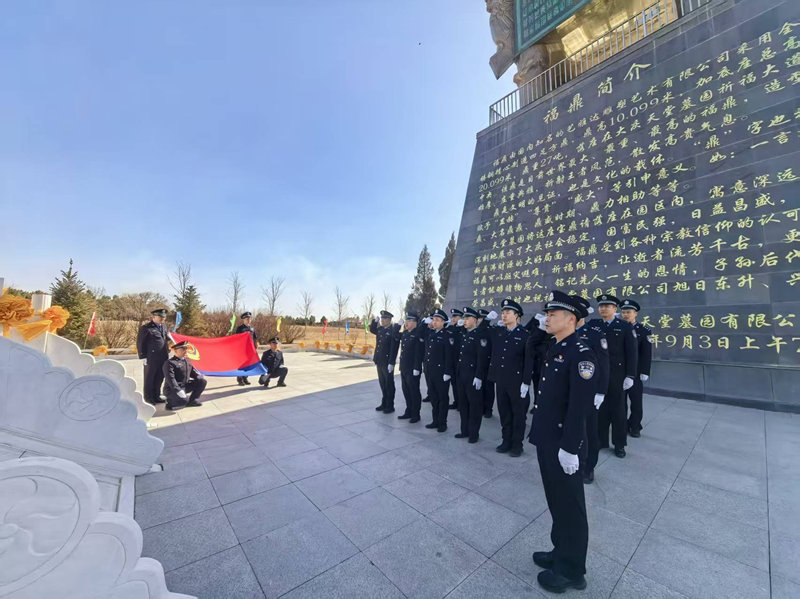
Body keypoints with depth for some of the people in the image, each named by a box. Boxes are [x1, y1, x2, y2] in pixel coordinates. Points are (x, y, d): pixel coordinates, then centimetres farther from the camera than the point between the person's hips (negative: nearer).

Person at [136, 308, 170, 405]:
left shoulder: (164, 327, 13)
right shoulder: (146, 328, -8)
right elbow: (140, 343, -6)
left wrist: (167, 352, 15)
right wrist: (143, 356, -8)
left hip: (163, 358, 6)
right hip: (151, 358, -6)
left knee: (160, 378, 13)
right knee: (149, 378, 6)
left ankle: (156, 396, 26)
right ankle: (148, 397, 19)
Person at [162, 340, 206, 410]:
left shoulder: (187, 362, 14)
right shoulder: (169, 363, -12)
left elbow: (194, 373, 15)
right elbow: (170, 379, -21)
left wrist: (200, 377, -8)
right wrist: (178, 391, -32)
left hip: (185, 386, 8)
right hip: (173, 389, -8)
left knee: (202, 381, -8)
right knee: (183, 400, -33)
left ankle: (191, 400, 4)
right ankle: (170, 402, 1)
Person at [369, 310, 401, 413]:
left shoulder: (394, 331, -15)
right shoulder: (380, 329, 7)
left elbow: (394, 348, -19)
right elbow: (372, 330, 26)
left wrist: (391, 363, -22)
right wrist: (375, 321, 9)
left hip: (388, 362, -7)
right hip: (380, 362, 7)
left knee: (389, 384, 5)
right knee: (382, 383, 17)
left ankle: (390, 406, 18)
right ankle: (384, 404, 30)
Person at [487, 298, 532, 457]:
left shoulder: (525, 334, -10)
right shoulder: (497, 332, 6)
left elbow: (529, 361, -12)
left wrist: (526, 382, -14)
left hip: (517, 382, -5)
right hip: (500, 380, 5)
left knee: (518, 414, 10)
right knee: (504, 412, 16)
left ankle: (517, 444, 24)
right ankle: (506, 441, 31)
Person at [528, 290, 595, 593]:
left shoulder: (581, 354, -19)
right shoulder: (553, 350, 8)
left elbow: (579, 406, -23)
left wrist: (569, 448, -22)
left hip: (563, 445, -8)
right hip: (546, 440, 8)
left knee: (569, 506, 11)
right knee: (555, 501, 23)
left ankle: (571, 570, 31)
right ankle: (561, 552, 42)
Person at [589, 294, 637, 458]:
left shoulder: (625, 326, -2)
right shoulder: (593, 324, 5)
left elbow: (631, 352, -5)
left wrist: (630, 376, -9)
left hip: (617, 375, -2)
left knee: (618, 409, 10)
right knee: (599, 408, 10)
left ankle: (619, 444, 24)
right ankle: (600, 440, 24)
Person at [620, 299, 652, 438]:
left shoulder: (644, 331, -1)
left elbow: (646, 354, -4)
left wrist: (644, 372, -9)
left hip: (635, 372, -2)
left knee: (636, 400, 8)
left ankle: (635, 427, 22)